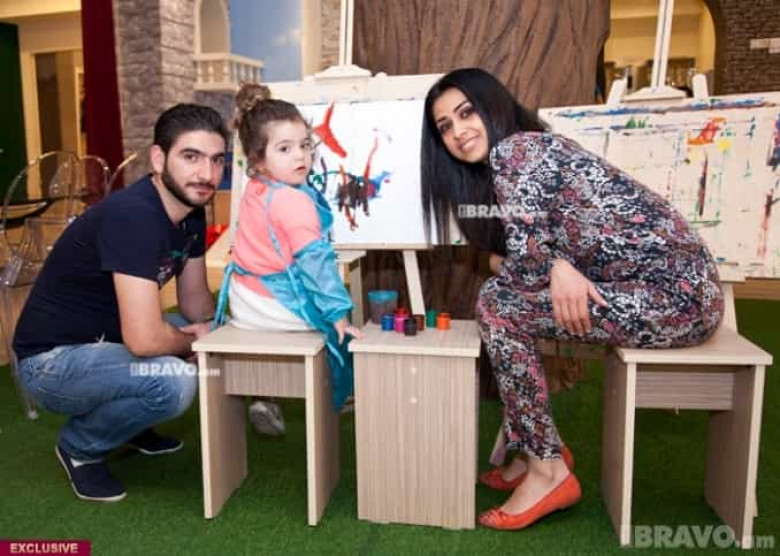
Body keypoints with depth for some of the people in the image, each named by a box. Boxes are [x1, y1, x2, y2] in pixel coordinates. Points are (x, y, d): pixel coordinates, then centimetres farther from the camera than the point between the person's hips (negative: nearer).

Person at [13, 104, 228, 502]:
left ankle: (125, 422, 18)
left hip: (102, 344, 9)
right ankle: (79, 446, 0)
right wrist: (193, 341, -16)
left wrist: (210, 331, -12)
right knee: (175, 381, -31)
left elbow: (195, 300, 8)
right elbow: (144, 339, -36)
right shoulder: (132, 216, -30)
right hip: (52, 361, -8)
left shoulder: (191, 209, -3)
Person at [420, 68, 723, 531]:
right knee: (508, 289, 9)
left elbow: (525, 257, -20)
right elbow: (541, 254, 11)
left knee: (498, 305, -12)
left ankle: (548, 471, -2)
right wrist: (555, 267, -10)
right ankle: (534, 450, 17)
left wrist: (518, 268, 2)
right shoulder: (525, 152, 17)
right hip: (667, 286, 9)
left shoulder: (515, 148, -11)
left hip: (675, 292, -9)